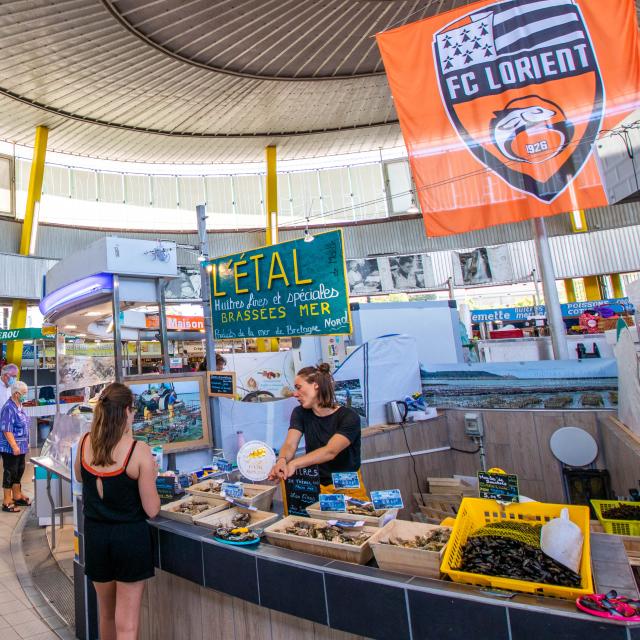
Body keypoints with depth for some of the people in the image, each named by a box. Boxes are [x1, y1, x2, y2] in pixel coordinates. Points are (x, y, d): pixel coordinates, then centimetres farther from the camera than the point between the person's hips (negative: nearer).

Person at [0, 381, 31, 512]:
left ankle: (17, 497, 31)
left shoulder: (19, 406, 8)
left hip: (20, 447, 9)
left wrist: (25, 443, 20)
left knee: (19, 471, 18)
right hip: (11, 448, -9)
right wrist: (14, 446, -24)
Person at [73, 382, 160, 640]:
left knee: (106, 614, 26)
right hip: (130, 536, -5)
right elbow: (151, 510, -14)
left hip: (95, 534, 5)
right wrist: (150, 478, -1)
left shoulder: (85, 443, -8)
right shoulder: (139, 450, -21)